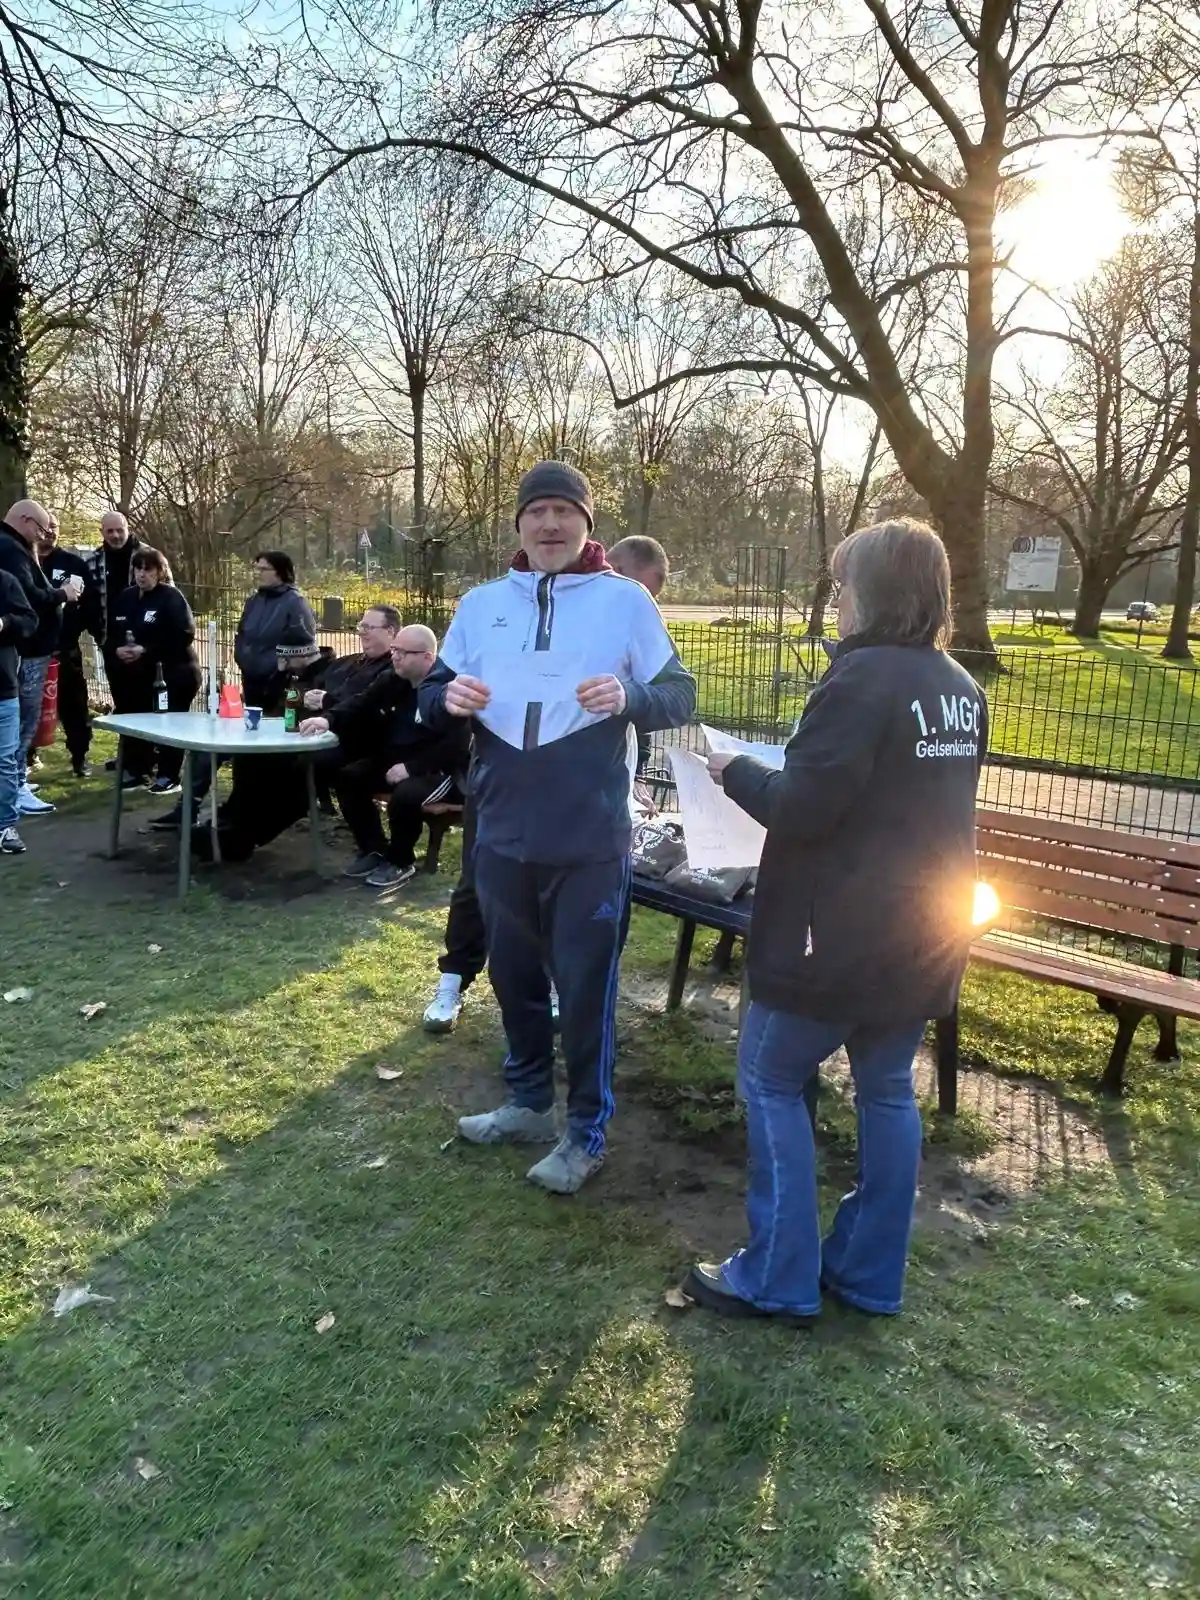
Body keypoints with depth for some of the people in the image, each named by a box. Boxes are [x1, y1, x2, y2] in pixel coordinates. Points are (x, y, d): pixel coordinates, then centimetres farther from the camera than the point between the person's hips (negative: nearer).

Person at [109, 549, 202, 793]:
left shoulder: (172, 598, -9)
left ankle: (169, 776, 8)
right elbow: (112, 633, 14)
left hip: (172, 674, -6)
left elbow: (183, 636, -19)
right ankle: (136, 770, 20)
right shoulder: (126, 598, 11)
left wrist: (145, 650, -22)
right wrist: (118, 650, -10)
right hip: (139, 675, 6)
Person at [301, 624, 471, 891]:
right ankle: (374, 849, 6)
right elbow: (361, 708, 12)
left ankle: (401, 862, -6)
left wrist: (411, 767, -27)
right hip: (395, 762, 8)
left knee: (404, 795, -34)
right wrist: (329, 720, -10)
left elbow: (456, 745, -24)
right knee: (346, 777, -8)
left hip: (440, 770, -8)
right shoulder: (394, 682, 7)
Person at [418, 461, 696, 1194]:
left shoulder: (625, 600, -3)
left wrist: (630, 698, -24)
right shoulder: (482, 603, 7)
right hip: (503, 834, 5)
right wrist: (448, 697, -14)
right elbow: (431, 699, 10)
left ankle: (587, 1133, 22)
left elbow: (681, 696, -3)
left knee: (585, 988, 4)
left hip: (592, 840, -4)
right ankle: (530, 1101, 39)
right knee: (514, 976, 18)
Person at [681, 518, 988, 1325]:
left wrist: (737, 769, -3)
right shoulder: (962, 689, 9)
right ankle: (870, 1272, 27)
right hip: (922, 927, 8)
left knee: (772, 1081, 6)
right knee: (888, 1090, 16)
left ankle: (778, 1277, 13)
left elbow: (801, 809, -21)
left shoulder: (862, 678, -19)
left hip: (845, 930, -8)